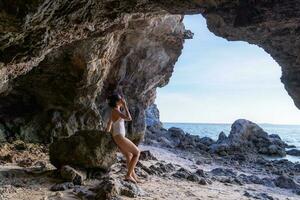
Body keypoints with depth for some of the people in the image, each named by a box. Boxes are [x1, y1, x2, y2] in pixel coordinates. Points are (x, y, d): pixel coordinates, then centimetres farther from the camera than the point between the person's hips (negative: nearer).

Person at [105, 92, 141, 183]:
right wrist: (125, 105, -20)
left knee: (129, 156, 21)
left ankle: (133, 176, 30)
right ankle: (128, 175, 2)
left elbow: (109, 123, 19)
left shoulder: (115, 111, 12)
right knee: (137, 152, 1)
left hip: (118, 137, 10)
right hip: (120, 137, -10)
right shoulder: (116, 111, -17)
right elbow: (129, 118, -27)